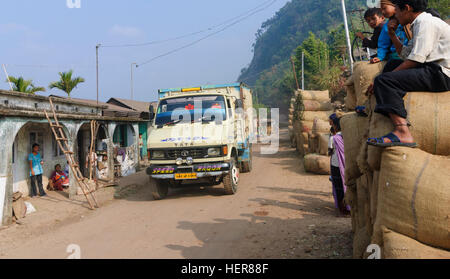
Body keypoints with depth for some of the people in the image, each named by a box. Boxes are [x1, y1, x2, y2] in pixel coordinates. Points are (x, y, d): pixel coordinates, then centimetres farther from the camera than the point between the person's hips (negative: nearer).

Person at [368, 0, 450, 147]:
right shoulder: (420, 24, 22)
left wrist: (382, 80, -16)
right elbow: (406, 53, 25)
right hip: (433, 71, 11)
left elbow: (415, 60, -18)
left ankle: (402, 132, -37)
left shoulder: (426, 22, -10)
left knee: (384, 80, -24)